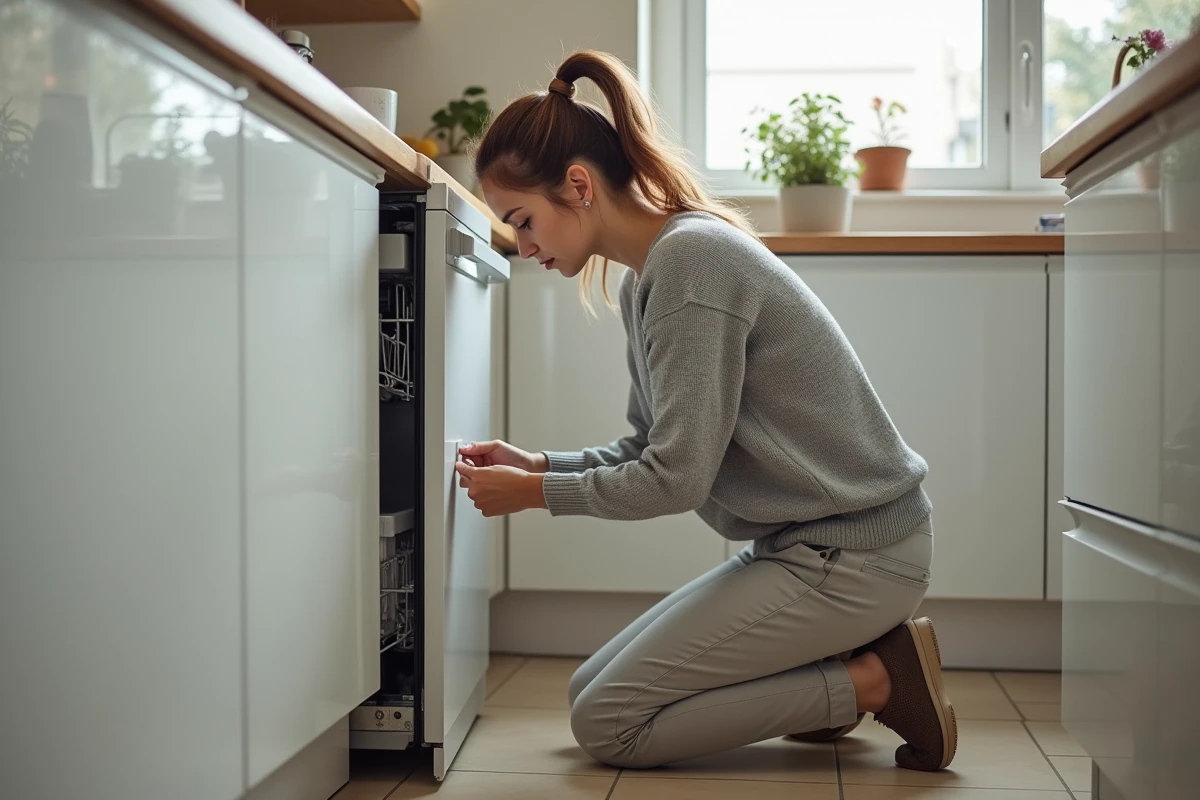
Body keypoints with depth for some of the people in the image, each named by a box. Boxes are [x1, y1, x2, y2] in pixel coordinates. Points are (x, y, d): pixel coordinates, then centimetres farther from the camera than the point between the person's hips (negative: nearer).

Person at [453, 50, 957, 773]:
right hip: (807, 544, 10)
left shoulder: (692, 254, -21)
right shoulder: (645, 279, 9)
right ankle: (841, 660, 10)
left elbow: (675, 477, -22)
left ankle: (873, 679, -3)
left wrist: (532, 493, -11)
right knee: (590, 688, 12)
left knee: (607, 725, -7)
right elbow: (650, 450, 13)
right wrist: (538, 465, 0)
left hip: (855, 554, -10)